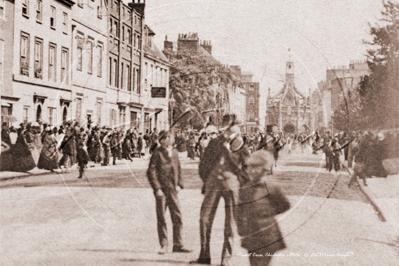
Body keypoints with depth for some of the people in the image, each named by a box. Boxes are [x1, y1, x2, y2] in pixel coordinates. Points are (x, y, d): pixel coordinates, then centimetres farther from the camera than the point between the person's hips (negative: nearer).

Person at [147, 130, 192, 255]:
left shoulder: (174, 152, 13)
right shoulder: (157, 153, -5)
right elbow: (151, 172, -8)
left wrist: (179, 184, 9)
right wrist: (157, 188, -13)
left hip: (173, 191, 5)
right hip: (162, 190, -5)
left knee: (178, 218, 4)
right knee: (161, 219, 2)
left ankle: (178, 245, 13)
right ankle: (163, 246, 11)